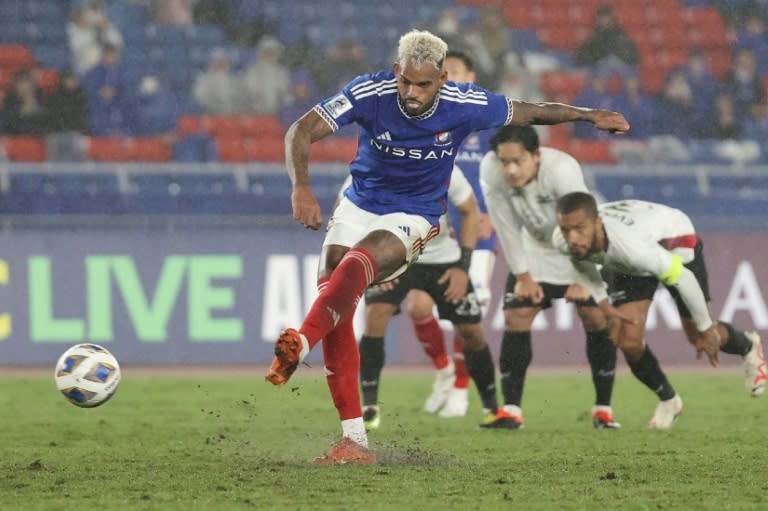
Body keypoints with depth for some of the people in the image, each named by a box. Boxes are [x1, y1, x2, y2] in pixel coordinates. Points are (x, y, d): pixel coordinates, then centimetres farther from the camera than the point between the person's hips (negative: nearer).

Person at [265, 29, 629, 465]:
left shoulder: (465, 106, -14)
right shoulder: (371, 93, -17)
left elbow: (529, 112, 4)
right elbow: (301, 132, -19)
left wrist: (589, 115, 4)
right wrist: (302, 188, -34)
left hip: (413, 218, -2)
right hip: (359, 207, 2)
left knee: (354, 265, -35)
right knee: (336, 309, -13)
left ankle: (300, 344, -56)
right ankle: (355, 442, -11)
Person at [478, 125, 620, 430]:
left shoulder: (562, 169, -37)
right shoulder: (490, 171, -25)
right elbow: (506, 227, -14)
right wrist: (523, 276, -9)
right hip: (535, 248, 3)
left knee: (596, 319, -10)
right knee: (515, 319, -8)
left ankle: (603, 410, 2)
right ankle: (510, 412, -5)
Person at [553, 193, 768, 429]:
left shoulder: (629, 244, -49)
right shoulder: (562, 241, -31)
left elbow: (682, 276, -34)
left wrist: (706, 329, -21)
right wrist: (602, 301, -15)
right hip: (625, 267, 4)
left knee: (699, 336, 6)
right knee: (628, 340, -9)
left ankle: (749, 348, 42)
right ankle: (667, 400, 19)